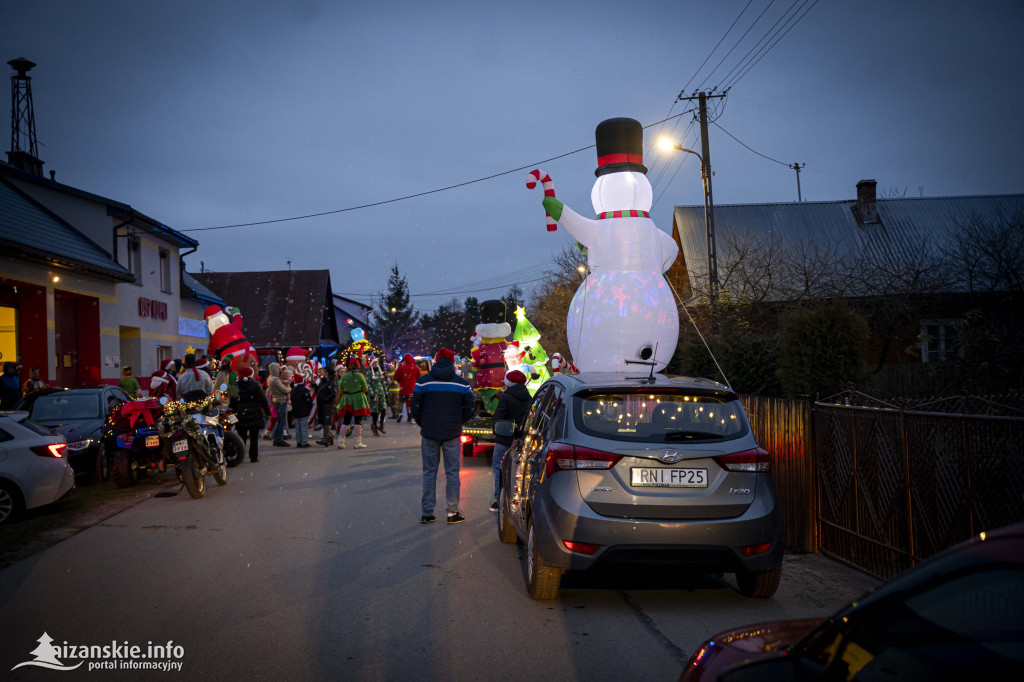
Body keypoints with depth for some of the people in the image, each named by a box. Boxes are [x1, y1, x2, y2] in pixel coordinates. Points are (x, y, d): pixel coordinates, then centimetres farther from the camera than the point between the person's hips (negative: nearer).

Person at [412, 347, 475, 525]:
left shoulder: (423, 381, -2)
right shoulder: (462, 383, -1)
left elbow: (415, 407, -1)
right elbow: (470, 409, 2)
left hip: (429, 432, 0)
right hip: (452, 434, 0)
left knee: (429, 472, 7)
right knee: (452, 472, 7)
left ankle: (427, 513, 9)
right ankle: (453, 512, 7)